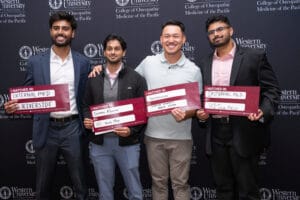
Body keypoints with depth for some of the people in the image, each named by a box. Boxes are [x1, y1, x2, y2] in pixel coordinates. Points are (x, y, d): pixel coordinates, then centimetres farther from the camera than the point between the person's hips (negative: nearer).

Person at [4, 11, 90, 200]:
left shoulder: (83, 62, 2)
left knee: (80, 184, 9)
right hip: (46, 129, 1)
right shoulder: (36, 62, 1)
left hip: (72, 128, 0)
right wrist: (14, 105, -14)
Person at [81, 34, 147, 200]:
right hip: (99, 143, 3)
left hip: (127, 142, -2)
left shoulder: (136, 79, -1)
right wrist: (87, 120, -7)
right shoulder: (94, 79, 7)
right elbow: (86, 105, 14)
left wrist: (132, 130, -17)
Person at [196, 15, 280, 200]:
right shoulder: (205, 64, 12)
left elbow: (272, 90, -4)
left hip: (244, 132, -4)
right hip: (216, 134, 4)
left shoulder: (255, 56, -2)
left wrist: (263, 111, -22)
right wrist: (200, 112, -2)